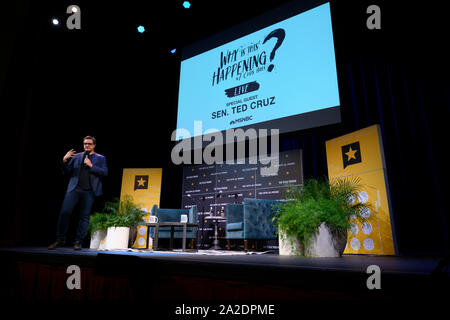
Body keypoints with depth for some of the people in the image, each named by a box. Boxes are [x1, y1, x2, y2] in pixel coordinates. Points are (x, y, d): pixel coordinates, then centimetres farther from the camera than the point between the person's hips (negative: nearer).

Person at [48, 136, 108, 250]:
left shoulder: (100, 158, 11)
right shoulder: (76, 156, 17)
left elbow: (105, 172, -1)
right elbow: (68, 172, 14)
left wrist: (91, 165, -8)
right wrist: (64, 161, -2)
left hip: (89, 191, -1)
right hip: (74, 189, 2)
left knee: (84, 216, 1)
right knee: (64, 212, -7)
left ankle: (78, 242, 10)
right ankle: (60, 239, 8)